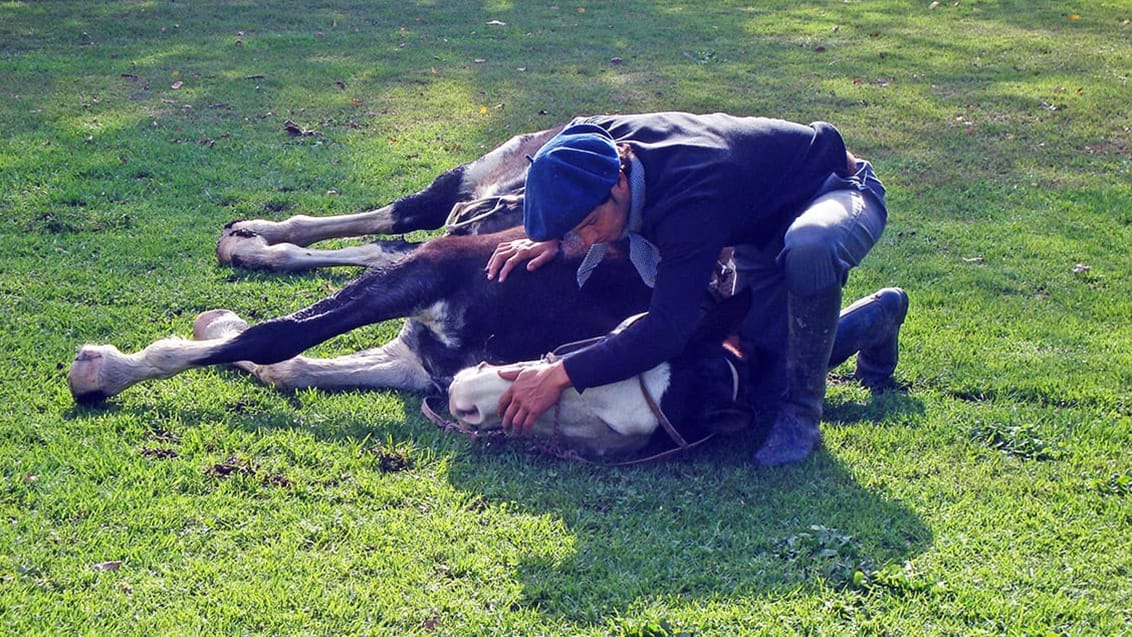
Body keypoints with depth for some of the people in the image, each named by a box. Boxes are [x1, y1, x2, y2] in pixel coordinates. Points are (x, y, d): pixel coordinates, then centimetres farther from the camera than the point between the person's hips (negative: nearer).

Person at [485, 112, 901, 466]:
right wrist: (547, 238, -11)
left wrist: (560, 376, -45)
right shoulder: (607, 138, -20)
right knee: (766, 389, 3)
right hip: (763, 224, 8)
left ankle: (801, 414, -24)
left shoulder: (691, 201, -43)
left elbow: (665, 331, -47)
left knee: (810, 247, -46)